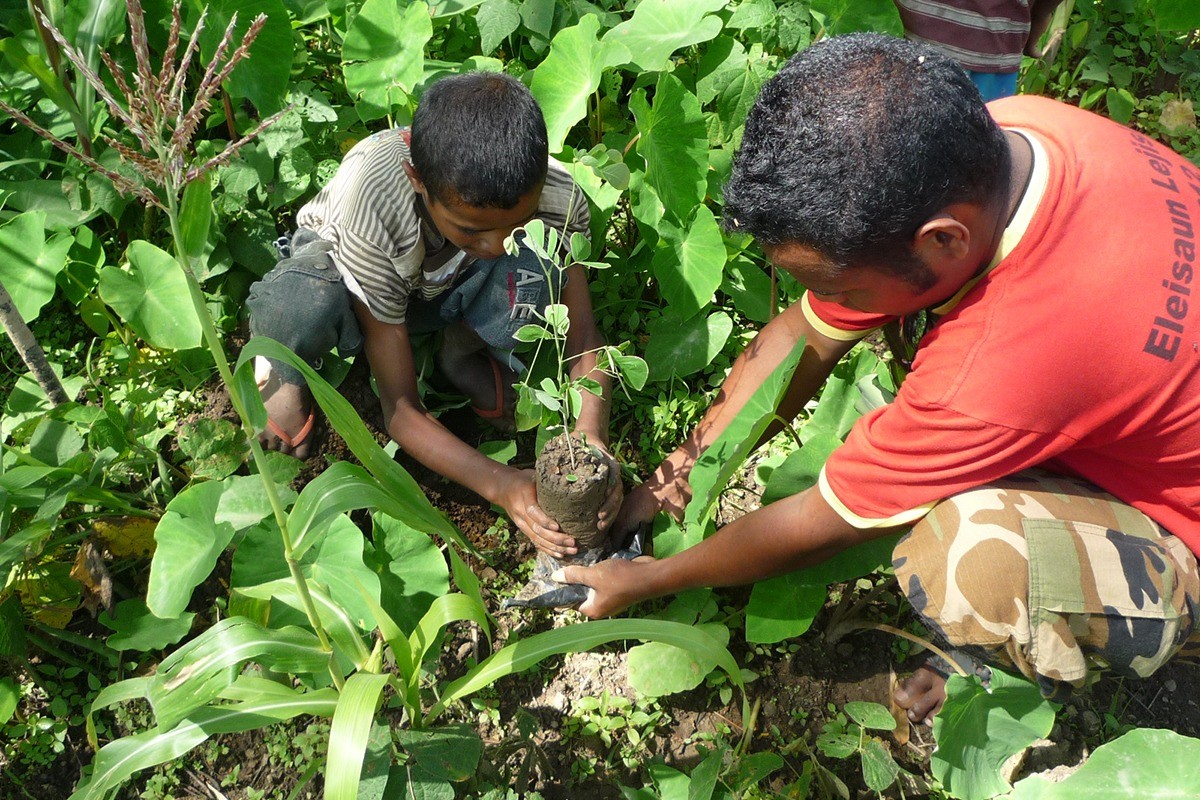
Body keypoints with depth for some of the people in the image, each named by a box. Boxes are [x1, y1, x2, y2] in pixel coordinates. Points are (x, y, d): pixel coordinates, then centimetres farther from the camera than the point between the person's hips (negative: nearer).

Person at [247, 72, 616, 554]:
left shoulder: (554, 195, -32)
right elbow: (400, 407, -33)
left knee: (538, 266, -33)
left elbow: (584, 341, -21)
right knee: (298, 307, -40)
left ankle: (463, 354, 0)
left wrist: (591, 435, -40)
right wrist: (499, 483, -44)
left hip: (449, 285, 3)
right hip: (342, 262, -2)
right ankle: (286, 371, -1)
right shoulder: (373, 209, -40)